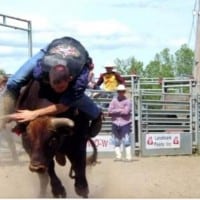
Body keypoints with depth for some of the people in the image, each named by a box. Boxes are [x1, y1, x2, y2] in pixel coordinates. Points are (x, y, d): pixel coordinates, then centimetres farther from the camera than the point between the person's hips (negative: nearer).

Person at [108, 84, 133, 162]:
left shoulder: (127, 101, -2)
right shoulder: (114, 100, 8)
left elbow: (126, 111, -15)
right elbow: (110, 111, -3)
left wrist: (115, 111, -7)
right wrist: (120, 110, -10)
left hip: (125, 123, -4)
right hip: (115, 123, 4)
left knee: (126, 141, -8)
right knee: (116, 141, 7)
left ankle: (128, 156, -7)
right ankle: (118, 156, 15)